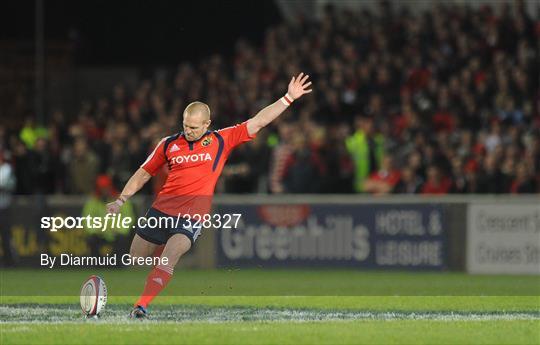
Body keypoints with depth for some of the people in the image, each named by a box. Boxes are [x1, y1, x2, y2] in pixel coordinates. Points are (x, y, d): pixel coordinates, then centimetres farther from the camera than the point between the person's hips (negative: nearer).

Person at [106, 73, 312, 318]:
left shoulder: (221, 141, 4)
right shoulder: (169, 144, 8)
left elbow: (258, 122, 4)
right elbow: (143, 174, 18)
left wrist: (289, 98, 0)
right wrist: (121, 200, 10)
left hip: (191, 219, -4)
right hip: (160, 211, 4)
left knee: (169, 257, -25)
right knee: (134, 262, 8)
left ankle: (141, 307, -29)